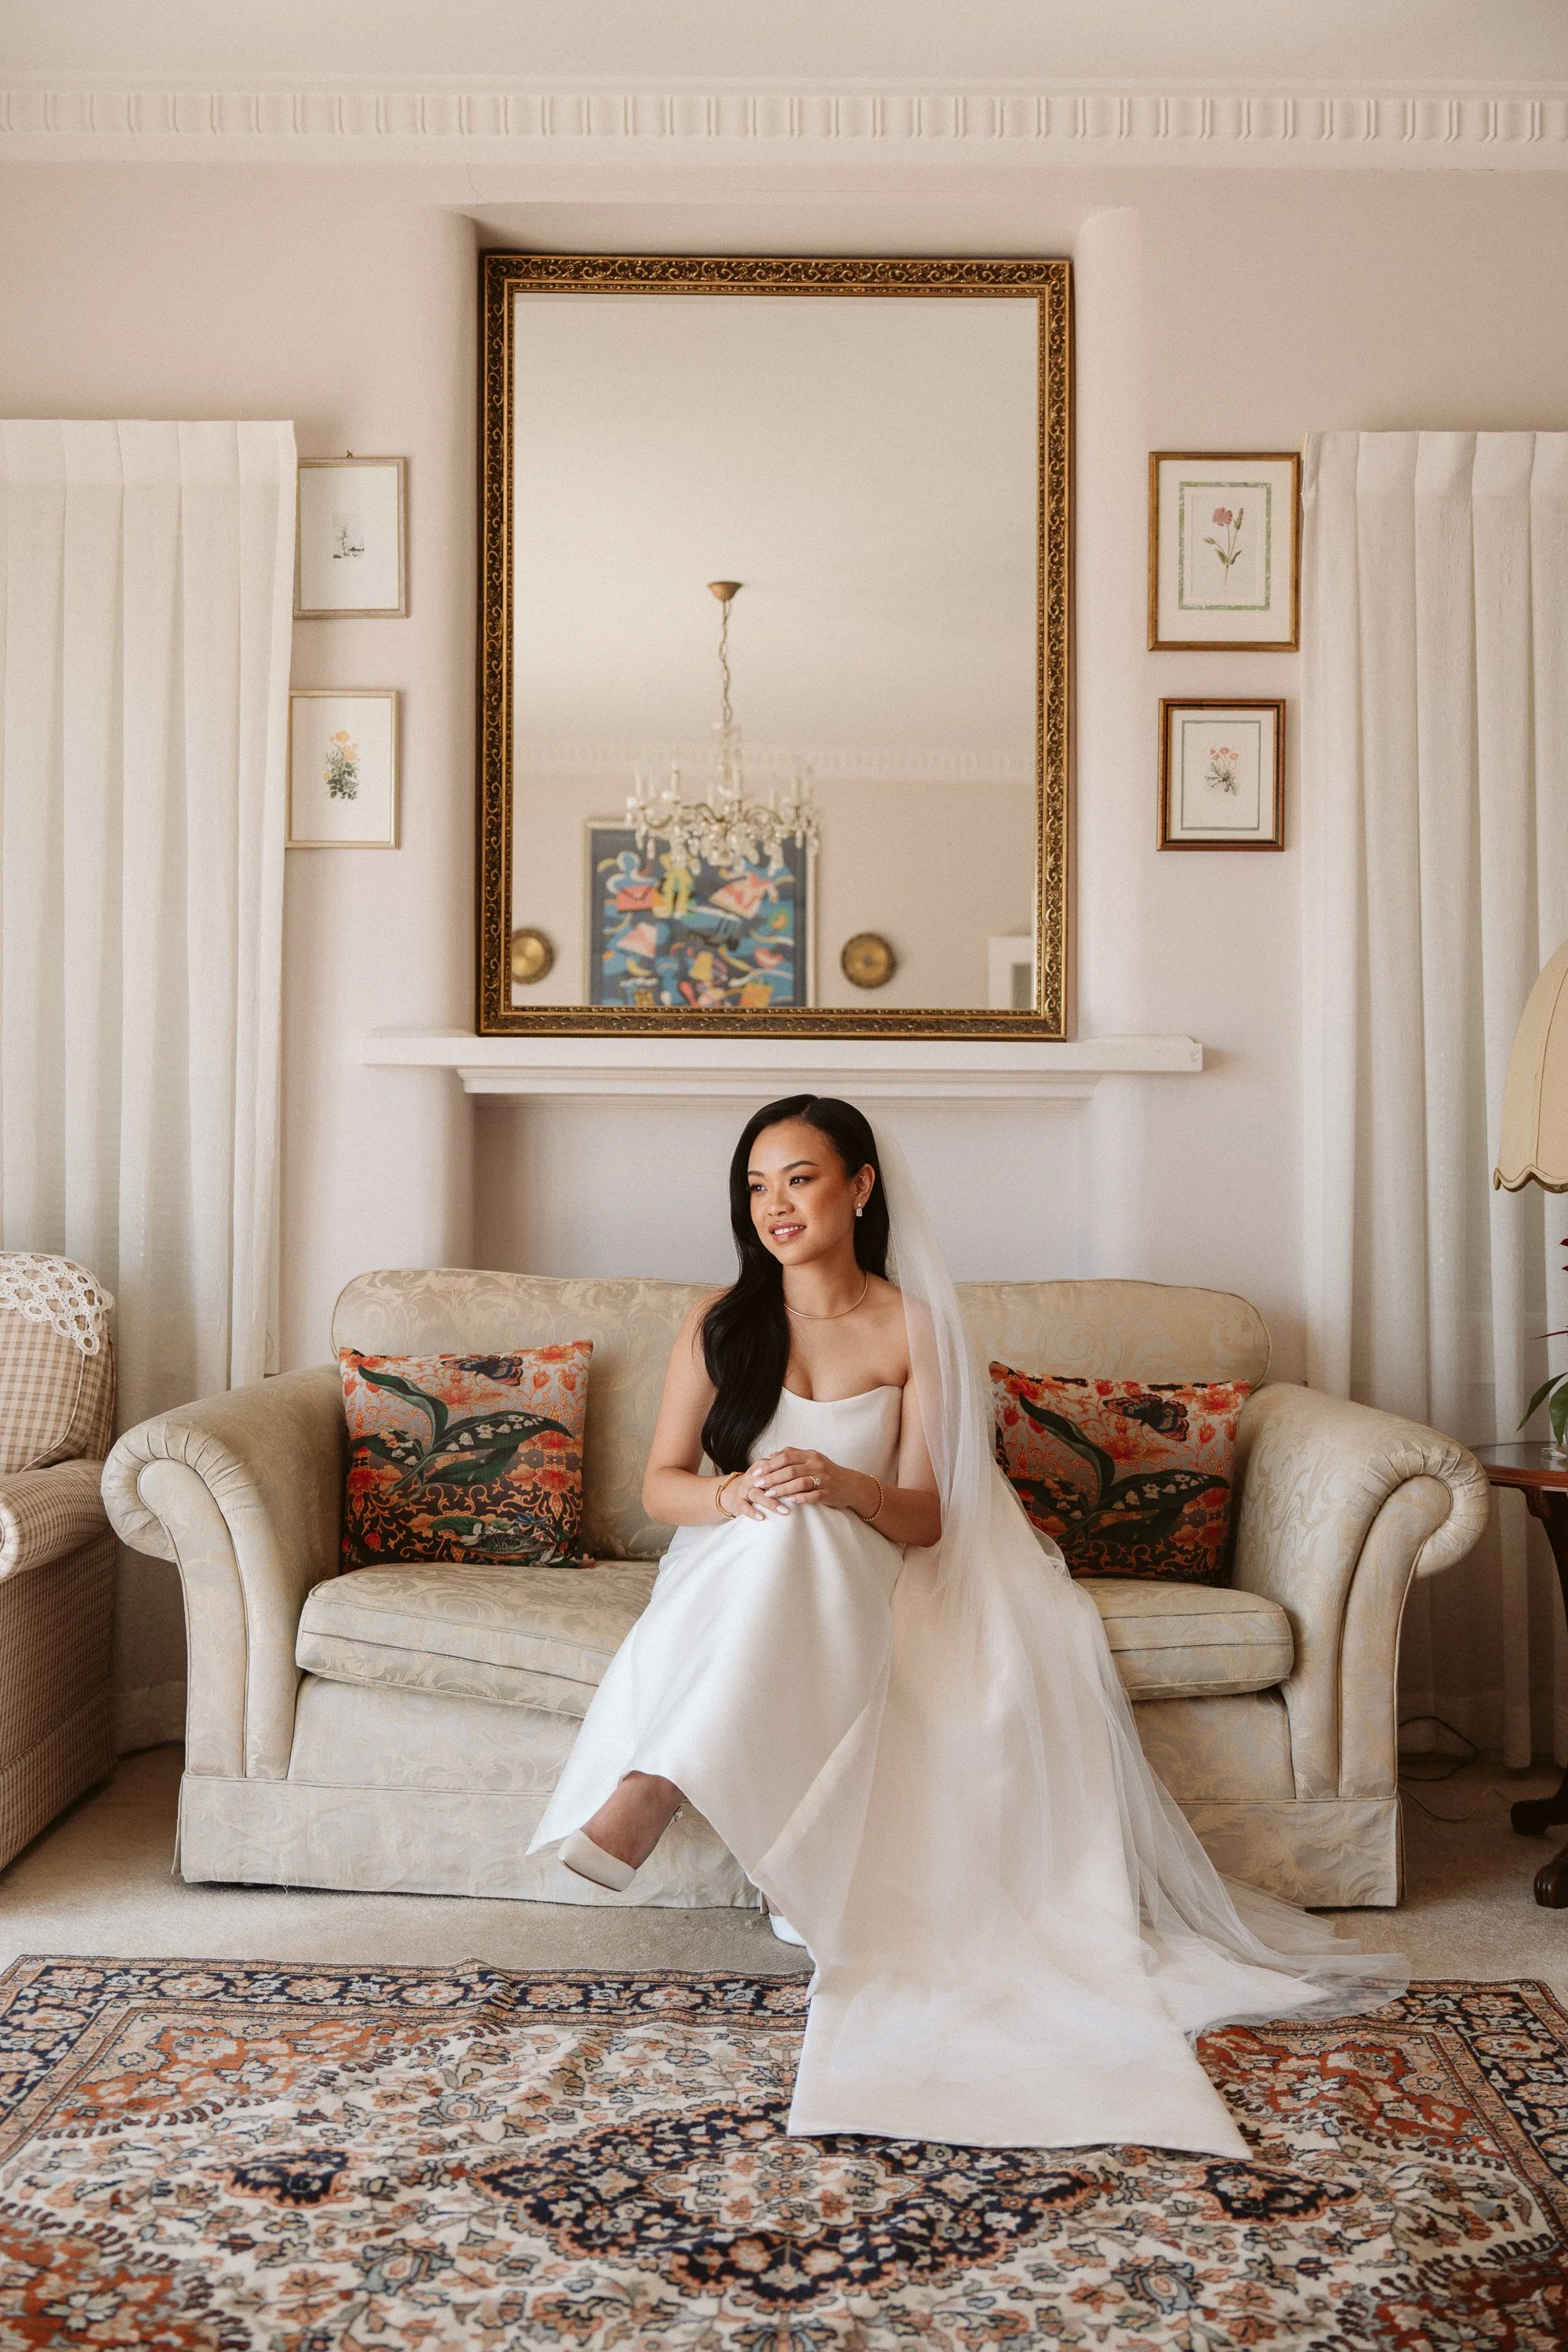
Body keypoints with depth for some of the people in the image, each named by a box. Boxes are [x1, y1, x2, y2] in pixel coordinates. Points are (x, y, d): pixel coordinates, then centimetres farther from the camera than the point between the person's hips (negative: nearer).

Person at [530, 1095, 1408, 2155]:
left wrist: (845, 1486, -29)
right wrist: (732, 1493, -24)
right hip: (735, 1574, 1)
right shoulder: (720, 1323, 2)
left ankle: (651, 1793, -44)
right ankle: (652, 1789, -41)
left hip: (862, 1576, 0)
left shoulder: (912, 1329, -2)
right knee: (778, 1527, -35)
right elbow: (660, 1483, -1)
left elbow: (923, 1518, -6)